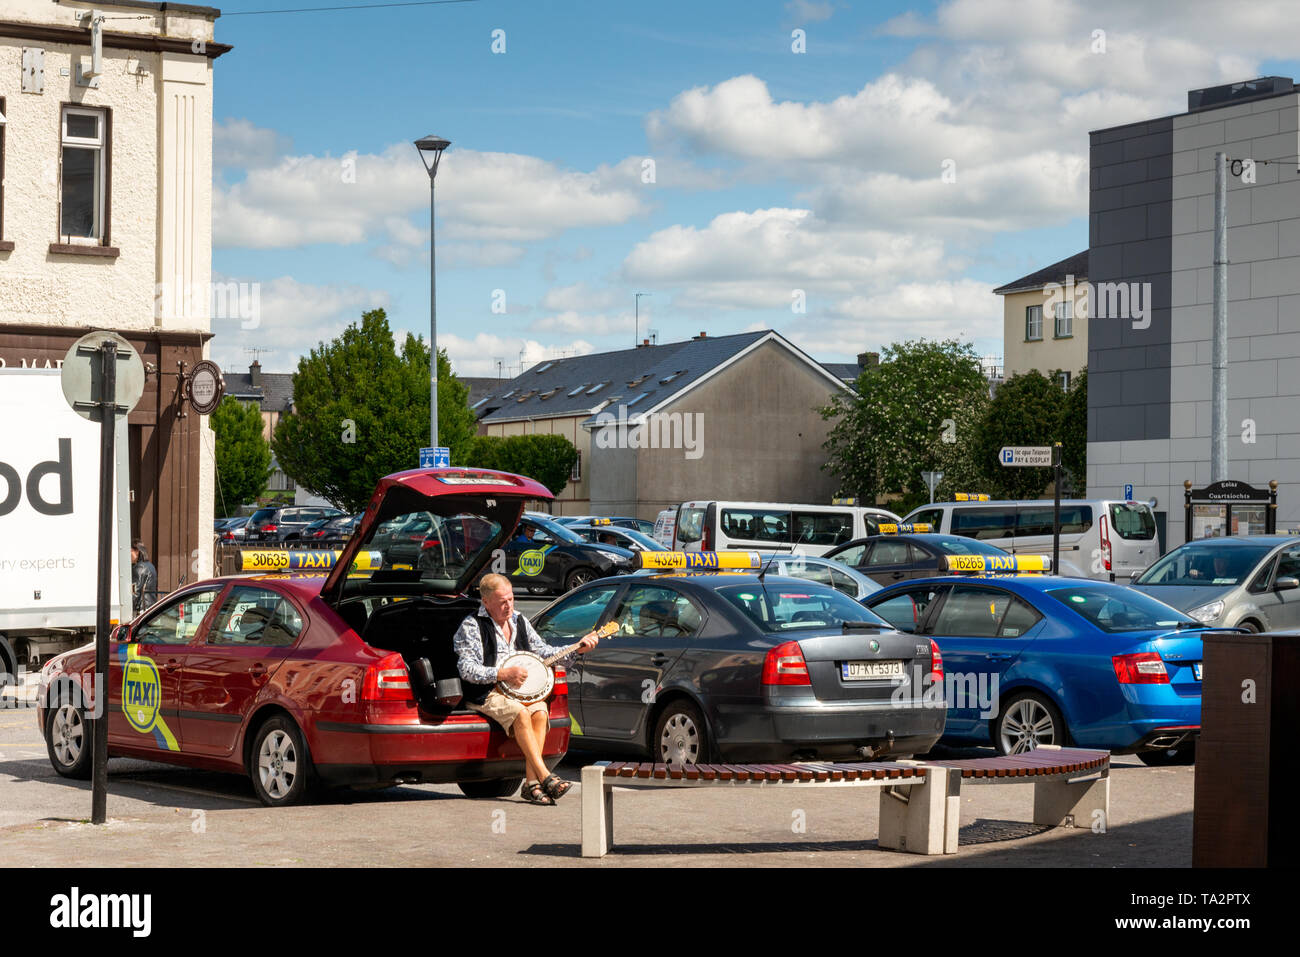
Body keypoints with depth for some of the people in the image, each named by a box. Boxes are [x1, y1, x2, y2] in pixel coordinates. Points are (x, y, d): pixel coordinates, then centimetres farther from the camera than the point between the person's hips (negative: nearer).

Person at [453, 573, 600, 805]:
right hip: (484, 693, -6)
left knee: (540, 711, -25)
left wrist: (577, 649, 8)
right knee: (520, 713, -32)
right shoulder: (471, 626, -5)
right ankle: (544, 777, -33)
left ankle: (532, 782, -28)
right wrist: (504, 674, -20)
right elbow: (467, 670, -13)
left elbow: (543, 651, 19)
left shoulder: (519, 621, 16)